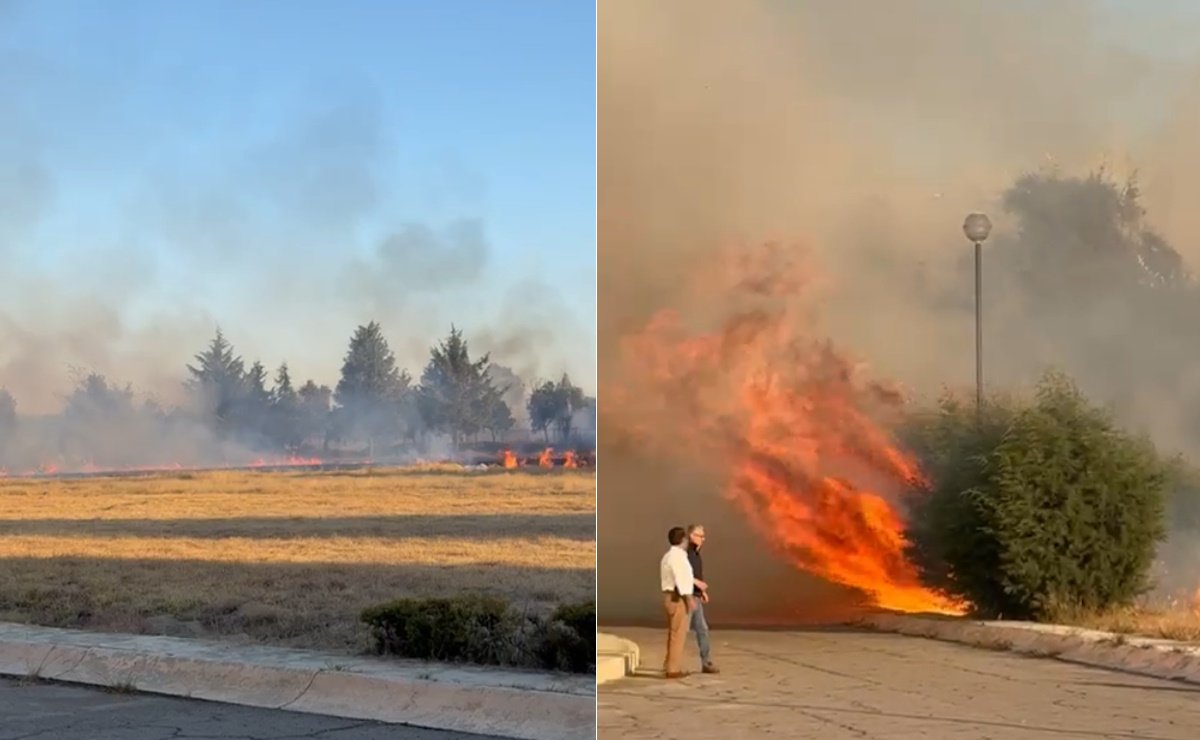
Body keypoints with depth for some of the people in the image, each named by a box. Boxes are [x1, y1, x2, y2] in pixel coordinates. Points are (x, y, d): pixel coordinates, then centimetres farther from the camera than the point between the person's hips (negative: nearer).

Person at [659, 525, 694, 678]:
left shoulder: (669, 555, 17)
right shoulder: (677, 555, -15)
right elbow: (681, 578, -22)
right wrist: (689, 598, -24)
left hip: (670, 597, 10)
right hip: (677, 598, -10)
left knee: (674, 633, 16)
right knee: (678, 634, -7)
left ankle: (670, 666, 20)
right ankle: (673, 669, -7)